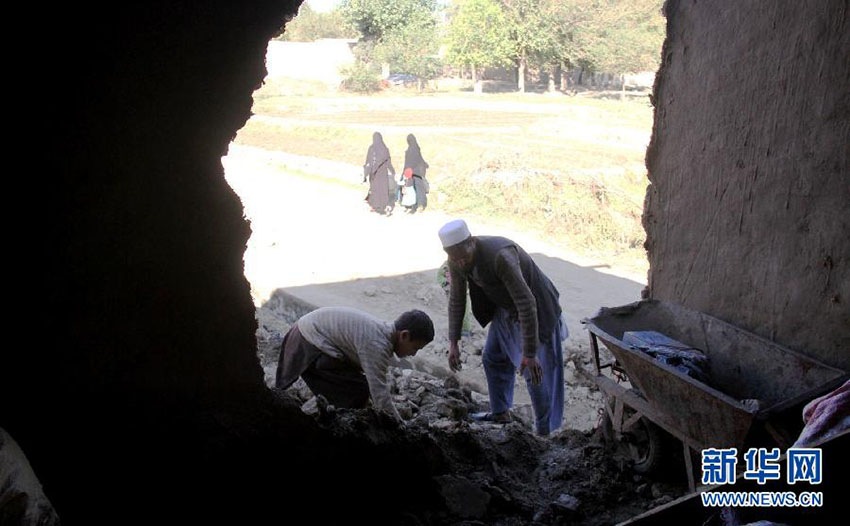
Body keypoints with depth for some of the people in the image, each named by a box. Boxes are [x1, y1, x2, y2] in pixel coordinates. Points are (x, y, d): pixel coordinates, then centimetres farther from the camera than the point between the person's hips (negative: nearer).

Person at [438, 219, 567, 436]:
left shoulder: (500, 256, -40)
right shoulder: (457, 260, -16)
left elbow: (526, 304, -39)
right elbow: (456, 299, 0)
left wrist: (530, 353, -37)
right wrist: (453, 343, -2)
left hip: (534, 310, -8)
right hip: (505, 308, 8)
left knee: (536, 373, -3)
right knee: (493, 358, 19)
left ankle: (545, 432, 14)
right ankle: (500, 413, 40)